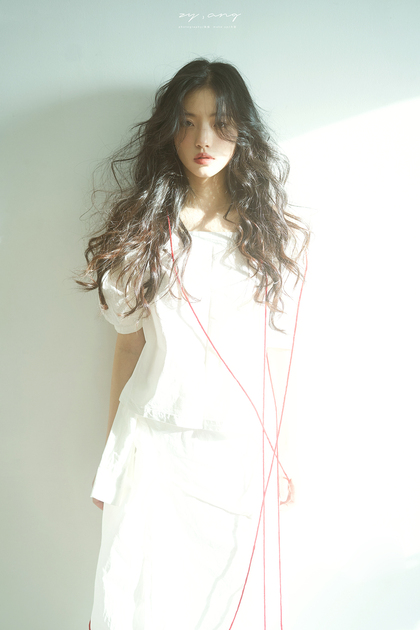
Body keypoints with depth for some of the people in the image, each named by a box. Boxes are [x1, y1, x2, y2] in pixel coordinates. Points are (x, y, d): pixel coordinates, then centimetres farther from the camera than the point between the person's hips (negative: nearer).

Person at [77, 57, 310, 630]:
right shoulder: (144, 227, 1)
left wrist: (276, 452, 7)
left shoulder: (273, 233, 2)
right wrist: (113, 449, 4)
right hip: (153, 437, 0)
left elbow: (276, 344, 6)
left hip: (238, 439, 1)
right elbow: (129, 341, 2)